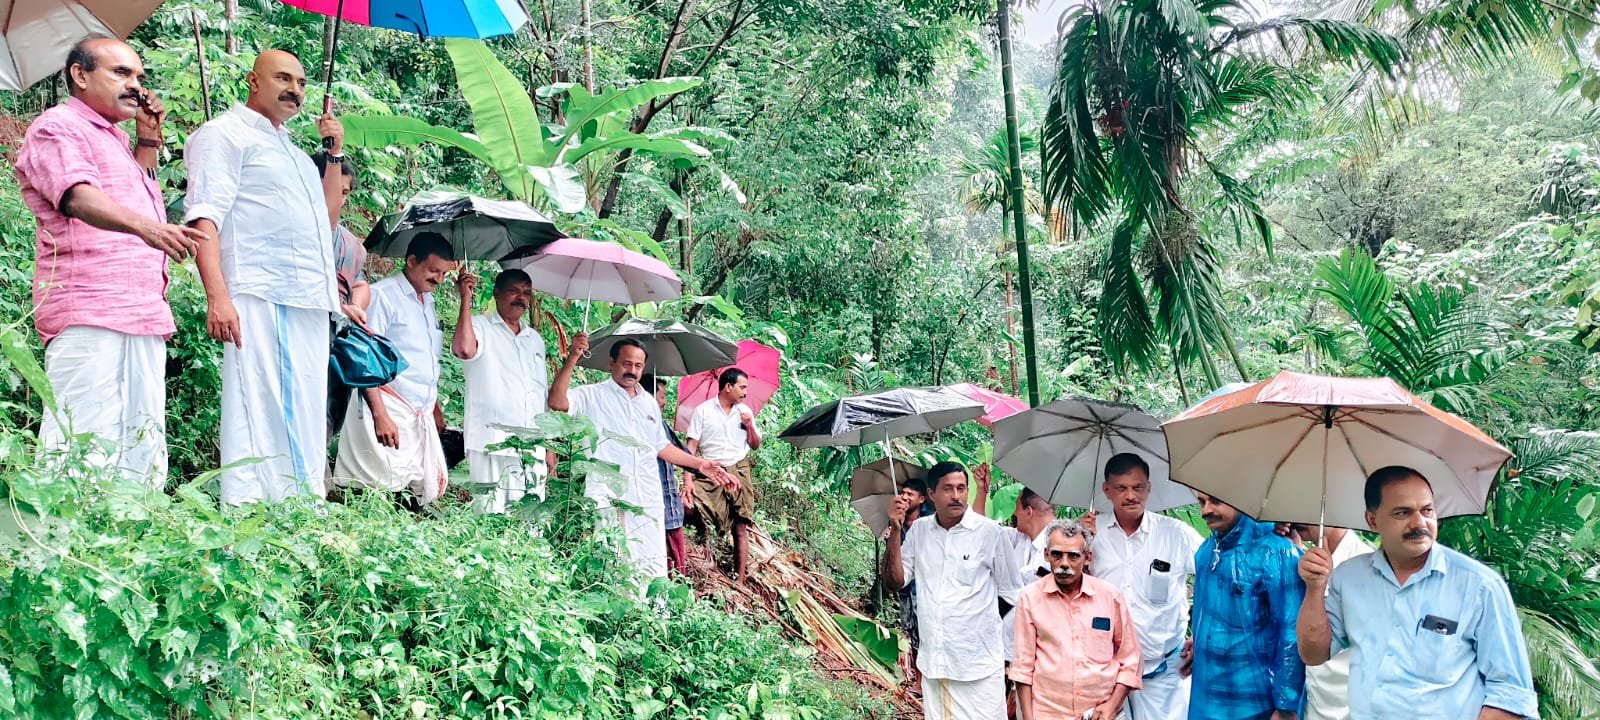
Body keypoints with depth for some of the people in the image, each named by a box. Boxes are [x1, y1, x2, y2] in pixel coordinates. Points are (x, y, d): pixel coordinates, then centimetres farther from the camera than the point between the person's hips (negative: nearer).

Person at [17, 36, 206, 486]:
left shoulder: (116, 139, 28)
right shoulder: (58, 126, 0)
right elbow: (79, 196, -18)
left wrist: (149, 140, 24)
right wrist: (142, 225, -37)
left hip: (144, 314, 9)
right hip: (88, 312, -9)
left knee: (144, 450, 5)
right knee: (86, 447, -15)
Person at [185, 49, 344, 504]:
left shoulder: (294, 151, 28)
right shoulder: (225, 133, 3)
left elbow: (326, 218, 30)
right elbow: (205, 217, -8)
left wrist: (335, 154, 20)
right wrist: (218, 296, -20)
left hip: (310, 303, 8)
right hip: (261, 299, -8)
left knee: (306, 423, 5)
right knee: (260, 416, -13)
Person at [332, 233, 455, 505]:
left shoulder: (428, 303, 21)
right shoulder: (383, 294, -4)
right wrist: (380, 416, -19)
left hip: (421, 417, 8)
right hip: (390, 412, -8)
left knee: (425, 495, -2)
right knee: (389, 494, -17)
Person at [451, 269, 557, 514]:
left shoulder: (535, 339, 22)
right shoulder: (480, 326, 4)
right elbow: (464, 349, -22)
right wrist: (466, 299, -18)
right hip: (494, 446, -6)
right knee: (493, 519, -11)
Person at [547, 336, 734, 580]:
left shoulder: (649, 403, 21)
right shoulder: (593, 395, 3)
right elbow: (557, 402, -16)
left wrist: (699, 464, 24)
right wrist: (573, 358, -24)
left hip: (648, 502, 6)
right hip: (607, 502, -5)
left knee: (653, 571, 2)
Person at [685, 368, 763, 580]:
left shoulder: (745, 411, 11)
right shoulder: (703, 410, 0)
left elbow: (756, 445, 17)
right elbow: (691, 447, -3)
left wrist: (750, 427, -2)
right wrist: (688, 478, -13)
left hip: (739, 473, 3)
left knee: (741, 529, -1)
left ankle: (740, 579, 2)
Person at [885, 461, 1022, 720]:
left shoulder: (990, 532, -7)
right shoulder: (918, 530, 6)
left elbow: (1011, 594, 2)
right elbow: (897, 581, 5)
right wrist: (895, 532, -4)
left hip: (978, 662, -4)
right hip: (932, 659, 4)